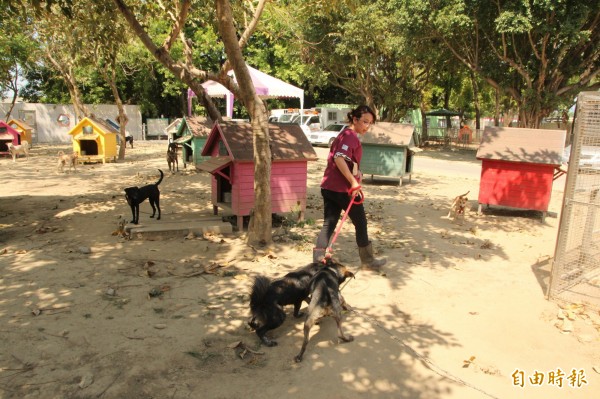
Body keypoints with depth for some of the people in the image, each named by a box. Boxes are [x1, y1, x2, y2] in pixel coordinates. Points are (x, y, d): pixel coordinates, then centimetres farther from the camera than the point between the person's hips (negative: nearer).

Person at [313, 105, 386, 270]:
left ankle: (318, 260, 2)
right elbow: (339, 158, -27)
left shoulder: (344, 134, 19)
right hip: (343, 188, -9)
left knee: (329, 224, 8)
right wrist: (353, 181, -26)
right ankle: (368, 261, 23)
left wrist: (356, 172, 10)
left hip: (329, 186, 9)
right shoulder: (351, 135, -12)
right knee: (361, 223, 8)